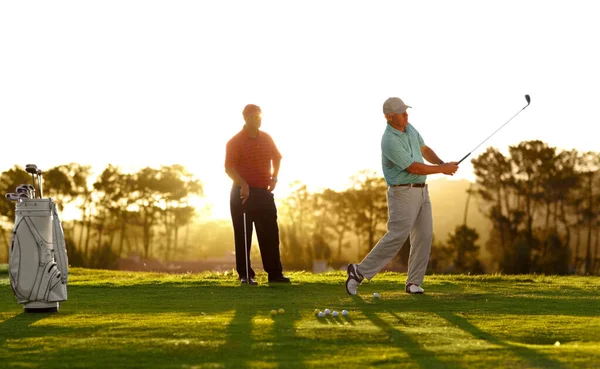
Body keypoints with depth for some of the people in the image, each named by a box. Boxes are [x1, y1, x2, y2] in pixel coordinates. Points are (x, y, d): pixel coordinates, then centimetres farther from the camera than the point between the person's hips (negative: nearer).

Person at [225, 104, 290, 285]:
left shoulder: (266, 138, 9)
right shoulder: (235, 141, -8)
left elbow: (276, 157, 23)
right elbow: (229, 168, -15)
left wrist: (274, 177, 9)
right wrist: (243, 184, -26)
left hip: (264, 192, 5)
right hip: (243, 193, -5)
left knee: (270, 234, 3)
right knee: (243, 235, -1)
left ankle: (274, 272, 7)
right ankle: (245, 275, 3)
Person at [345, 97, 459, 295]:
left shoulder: (409, 128, 8)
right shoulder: (390, 141, -21)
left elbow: (424, 149, 22)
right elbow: (414, 168, -19)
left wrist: (442, 163, 3)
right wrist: (442, 169, -10)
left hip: (421, 191, 8)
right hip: (403, 193, -8)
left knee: (424, 236, 1)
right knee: (396, 236, -12)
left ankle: (413, 282, 4)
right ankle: (360, 271, -2)